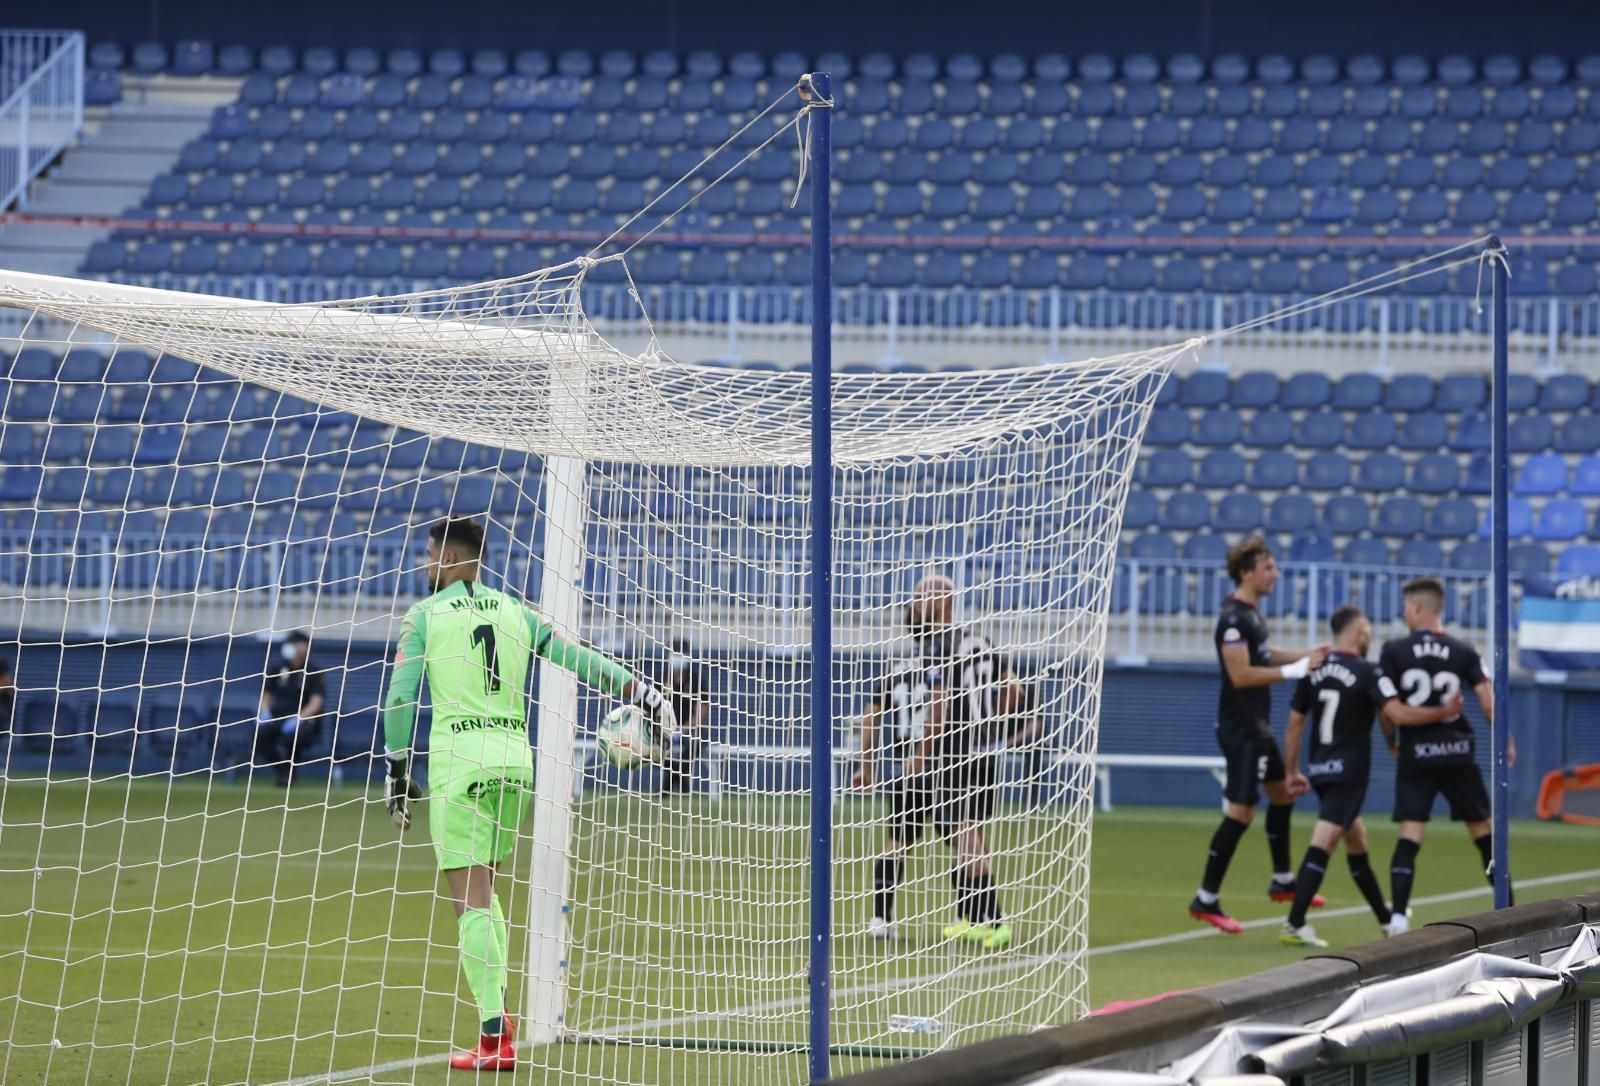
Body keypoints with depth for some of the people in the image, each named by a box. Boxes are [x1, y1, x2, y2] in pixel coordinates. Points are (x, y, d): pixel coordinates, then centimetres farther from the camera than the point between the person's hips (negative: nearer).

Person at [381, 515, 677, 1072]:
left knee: (471, 897, -5)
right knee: (481, 889, 20)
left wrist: (397, 771, 5)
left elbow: (400, 699, -2)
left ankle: (495, 1040, -13)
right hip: (515, 756, 5)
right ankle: (495, 1014, 14)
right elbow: (579, 657, 7)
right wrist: (637, 690, 11)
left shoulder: (424, 615, 1)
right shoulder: (514, 612, 12)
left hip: (458, 759, -5)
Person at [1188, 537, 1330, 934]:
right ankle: (1206, 900, -7)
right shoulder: (1234, 618, -20)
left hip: (1256, 726, 11)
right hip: (1240, 728, -11)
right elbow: (1241, 674, -26)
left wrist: (1307, 654, 15)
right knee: (1241, 811, -11)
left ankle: (1283, 881, 36)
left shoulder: (1251, 612, 10)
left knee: (1282, 794, 22)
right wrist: (1293, 670, -24)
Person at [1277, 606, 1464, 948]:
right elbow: (1398, 714, -21)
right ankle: (1294, 925, -20)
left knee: (1356, 840, 19)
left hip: (1319, 769, 7)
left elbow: (1294, 724, 11)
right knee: (1322, 845, -12)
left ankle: (1386, 919, 30)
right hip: (1348, 773, -7)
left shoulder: (1314, 672, 8)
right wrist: (1446, 712, -9)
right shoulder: (1367, 672, -11)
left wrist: (1292, 771, 20)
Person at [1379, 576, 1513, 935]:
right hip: (1457, 752, 1)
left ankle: (1398, 916, -17)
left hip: (1415, 754, -1)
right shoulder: (1464, 652, 1)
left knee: (1409, 835, -4)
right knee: (1484, 831, 13)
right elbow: (1489, 703, -4)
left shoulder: (1393, 651, -3)